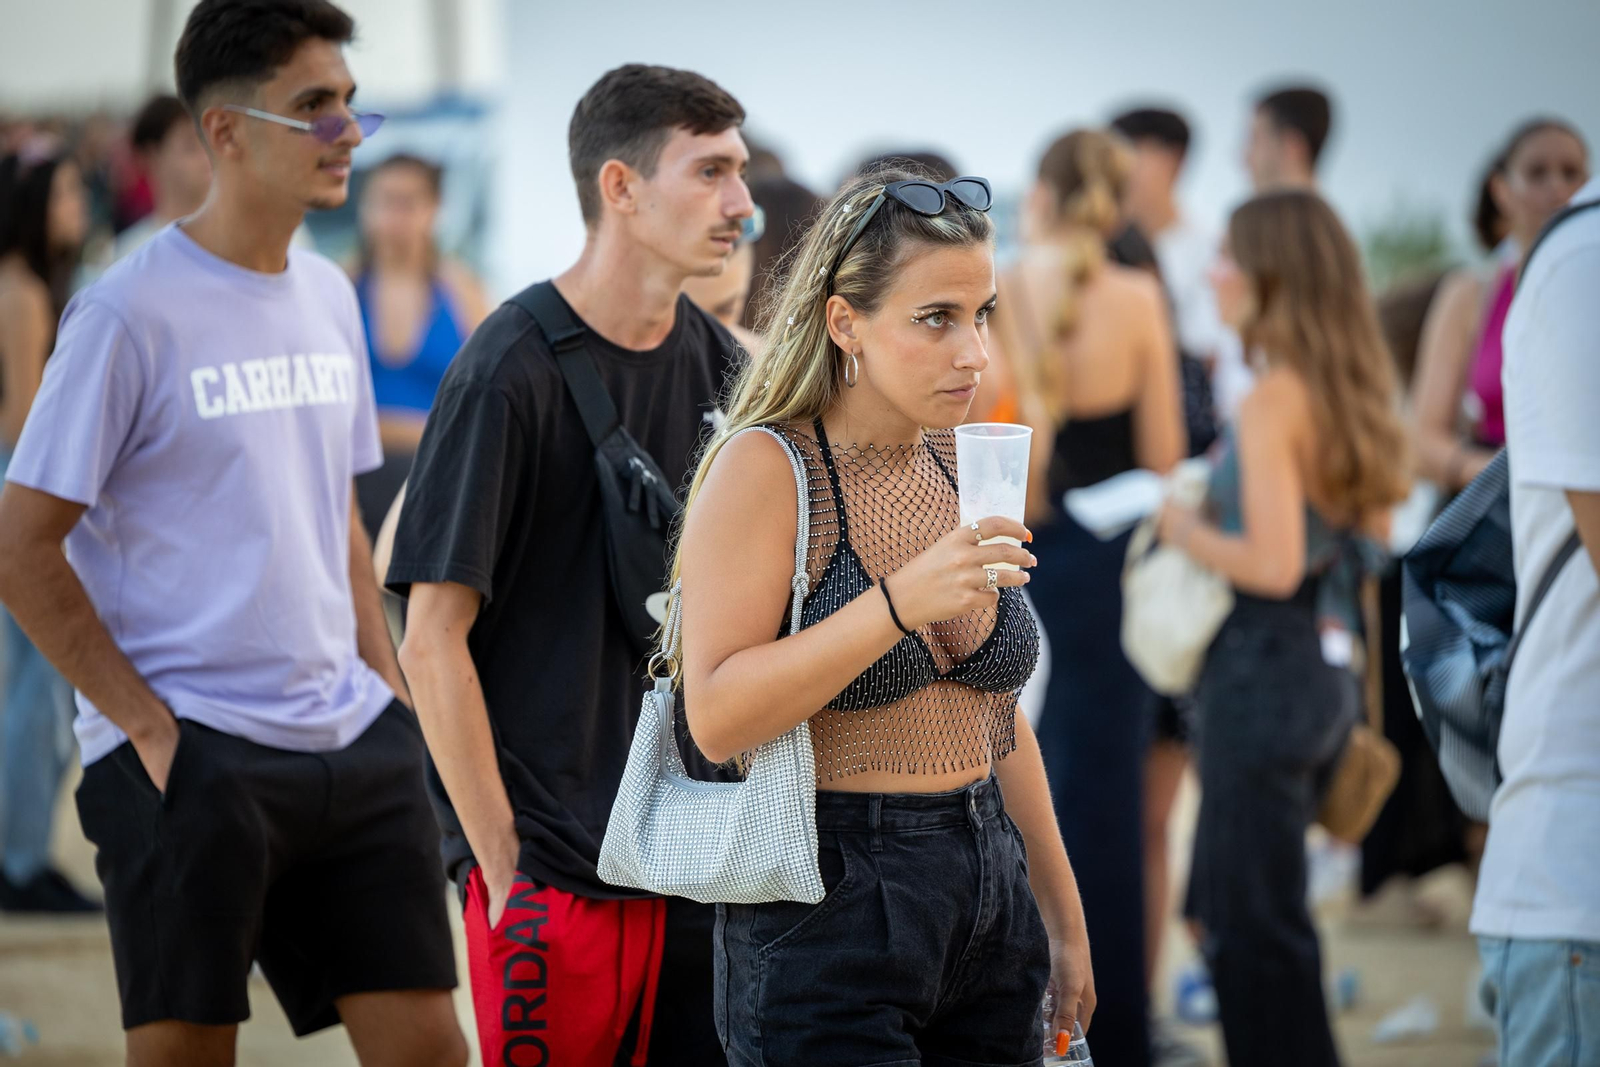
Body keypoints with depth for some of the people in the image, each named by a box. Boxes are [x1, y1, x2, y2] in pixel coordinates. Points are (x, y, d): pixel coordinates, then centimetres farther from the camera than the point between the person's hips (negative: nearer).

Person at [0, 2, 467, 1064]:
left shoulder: (327, 297, 13)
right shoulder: (131, 315, -10)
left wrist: (389, 692, 11)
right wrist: (144, 723, -12)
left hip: (349, 740, 7)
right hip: (189, 756, -6)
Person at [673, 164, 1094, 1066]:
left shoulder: (966, 466, 10)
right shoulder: (765, 468, -9)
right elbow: (718, 714, -18)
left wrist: (1064, 917, 20)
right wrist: (898, 602, -26)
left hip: (988, 898, 6)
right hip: (828, 912, -6)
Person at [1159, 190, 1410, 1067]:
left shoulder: (1273, 399, -17)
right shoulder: (1356, 391, 9)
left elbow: (1273, 564, -22)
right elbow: (1374, 540, 17)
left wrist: (1182, 529, -8)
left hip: (1263, 671, -9)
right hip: (1329, 673, 9)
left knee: (1254, 929, -2)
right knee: (1223, 909, 19)